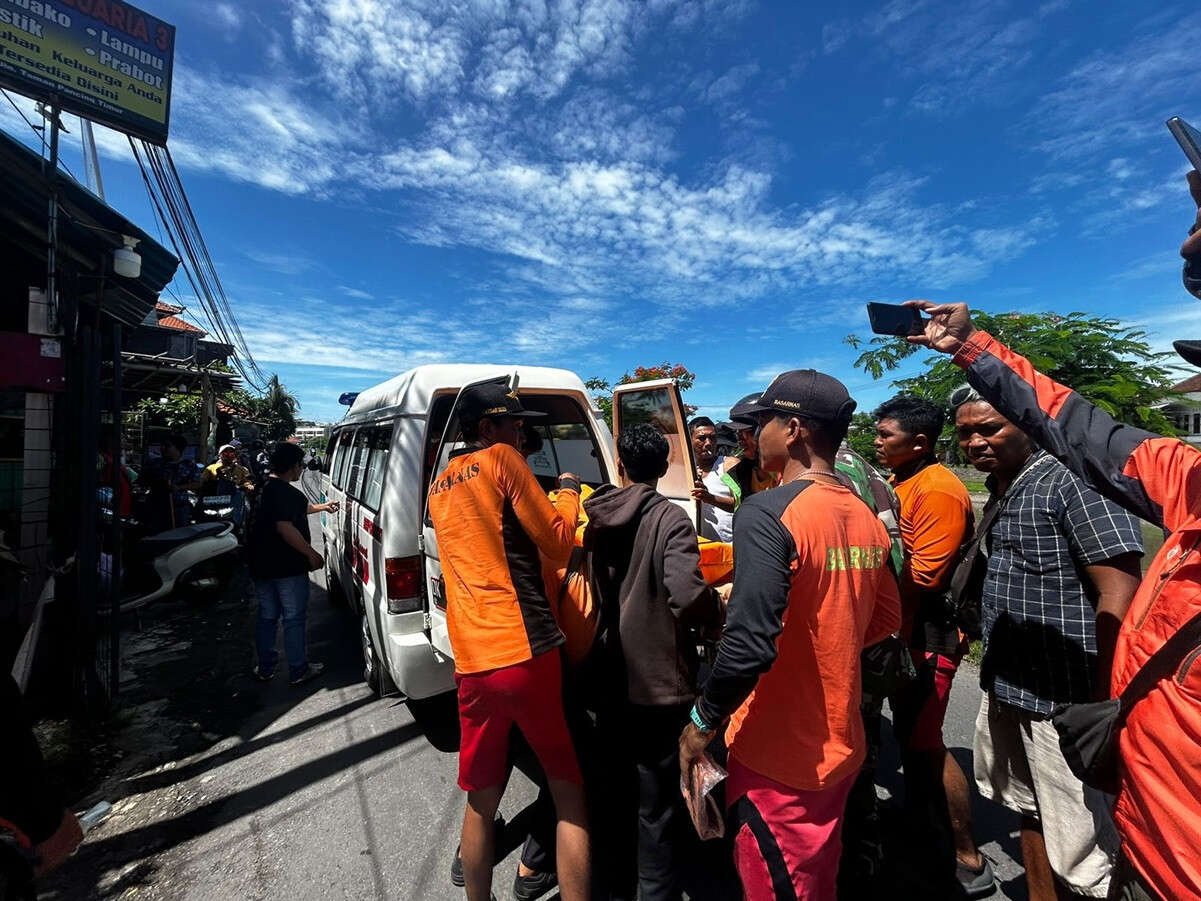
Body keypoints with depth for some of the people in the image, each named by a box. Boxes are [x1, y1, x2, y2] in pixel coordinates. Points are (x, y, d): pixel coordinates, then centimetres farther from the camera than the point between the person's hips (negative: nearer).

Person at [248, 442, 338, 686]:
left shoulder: (267, 487, 12)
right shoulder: (284, 491, -20)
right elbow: (285, 527, -28)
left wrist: (321, 507, 39)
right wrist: (312, 553, -22)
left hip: (262, 565, 9)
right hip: (287, 567, -9)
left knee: (266, 617, 18)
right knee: (294, 619, 3)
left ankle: (265, 668, 29)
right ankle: (299, 671, 14)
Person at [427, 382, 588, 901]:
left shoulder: (441, 483, 15)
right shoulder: (501, 459, -5)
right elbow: (557, 547, -5)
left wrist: (534, 496, 24)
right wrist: (568, 492, 11)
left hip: (471, 660, 7)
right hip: (525, 651, -6)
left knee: (481, 800, 23)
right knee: (569, 794, 13)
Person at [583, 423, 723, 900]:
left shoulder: (595, 515, -2)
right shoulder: (670, 518, -18)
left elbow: (591, 582, 6)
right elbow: (688, 596, -29)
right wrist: (720, 612, -8)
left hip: (608, 675, 6)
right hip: (656, 679, -5)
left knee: (613, 785, 25)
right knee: (658, 802, 14)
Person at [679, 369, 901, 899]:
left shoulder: (769, 512, -24)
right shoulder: (866, 519, 1)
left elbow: (750, 643, -29)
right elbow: (886, 619, 12)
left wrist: (704, 721, -14)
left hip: (779, 755, -7)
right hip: (838, 748, 7)